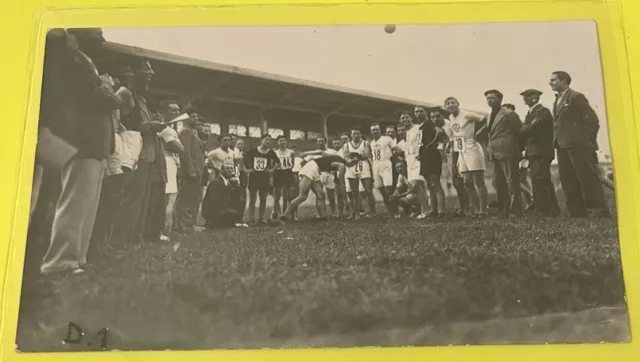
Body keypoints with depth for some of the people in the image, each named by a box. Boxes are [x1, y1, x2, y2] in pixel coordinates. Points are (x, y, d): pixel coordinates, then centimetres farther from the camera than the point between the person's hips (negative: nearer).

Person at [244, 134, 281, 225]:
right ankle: (251, 219, 4)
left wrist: (272, 169, 3)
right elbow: (245, 158, 9)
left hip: (265, 178, 2)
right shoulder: (253, 151, -4)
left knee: (263, 200, 5)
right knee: (252, 199, 1)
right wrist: (247, 169, 3)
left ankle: (261, 218, 12)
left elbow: (278, 163, 14)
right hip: (253, 177, -2)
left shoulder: (271, 153, 1)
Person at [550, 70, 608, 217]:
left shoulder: (576, 96, -5)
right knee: (568, 181, 6)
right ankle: (577, 211, 10)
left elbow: (592, 119, -10)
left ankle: (598, 211, -2)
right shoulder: (557, 101, 20)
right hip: (562, 147, 9)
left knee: (588, 179, -6)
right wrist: (557, 142, 7)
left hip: (578, 145, -8)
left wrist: (587, 141, -7)